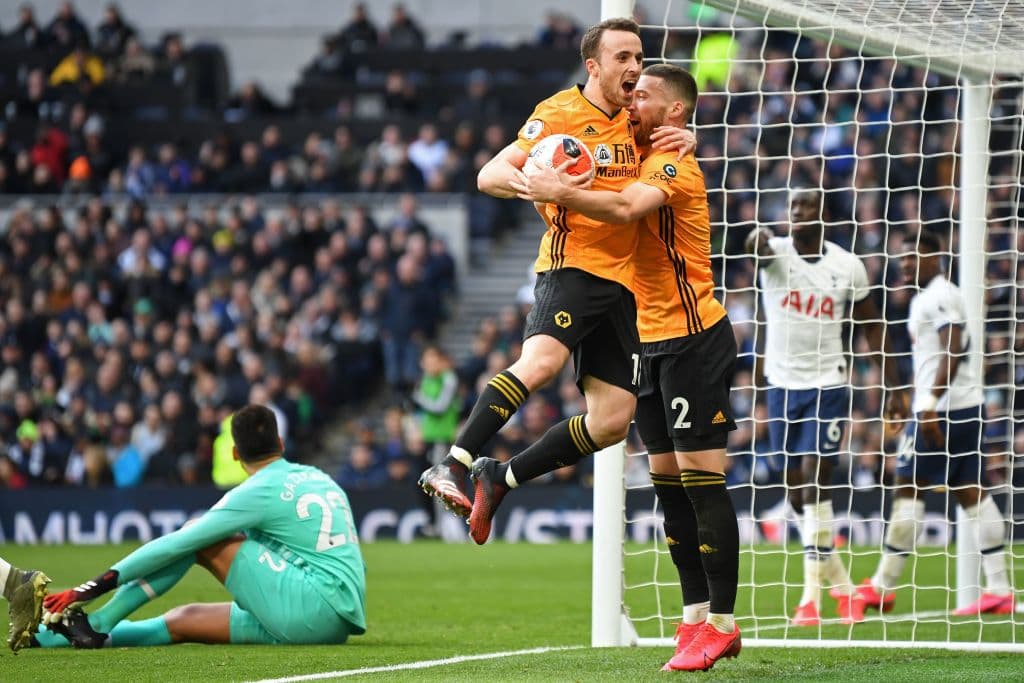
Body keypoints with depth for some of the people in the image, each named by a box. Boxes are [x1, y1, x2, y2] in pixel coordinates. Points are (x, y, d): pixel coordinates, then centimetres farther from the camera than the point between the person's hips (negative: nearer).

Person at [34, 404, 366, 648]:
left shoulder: (258, 493, -4)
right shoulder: (319, 478, 20)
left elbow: (175, 545, -5)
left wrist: (96, 586, -3)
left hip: (314, 609, -8)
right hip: (338, 624, 8)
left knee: (196, 538, -2)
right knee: (185, 619, 11)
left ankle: (98, 623, -4)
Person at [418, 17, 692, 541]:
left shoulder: (634, 120, 15)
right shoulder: (561, 113, -3)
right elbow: (490, 176, -8)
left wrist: (683, 140, 8)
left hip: (620, 281, 7)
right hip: (571, 266, -7)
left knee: (612, 420, -1)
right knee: (541, 360, -33)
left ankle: (502, 481, 9)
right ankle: (451, 467, -34)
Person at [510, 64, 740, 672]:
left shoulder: (675, 164, -12)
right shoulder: (647, 163, 17)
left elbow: (627, 207, -30)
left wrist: (563, 193, -28)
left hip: (694, 340, -10)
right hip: (657, 342, 10)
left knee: (701, 478, -10)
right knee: (669, 480, 7)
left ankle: (721, 623, -9)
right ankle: (696, 616, 10)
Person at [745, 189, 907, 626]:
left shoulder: (847, 266, -1)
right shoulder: (776, 253, -5)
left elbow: (872, 328, 8)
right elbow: (757, 247, -31)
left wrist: (894, 388, 4)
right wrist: (757, 242, -57)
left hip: (828, 385, -2)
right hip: (782, 384, 2)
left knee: (815, 481, -14)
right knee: (797, 491, 6)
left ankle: (811, 596, -12)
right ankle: (841, 584, 21)